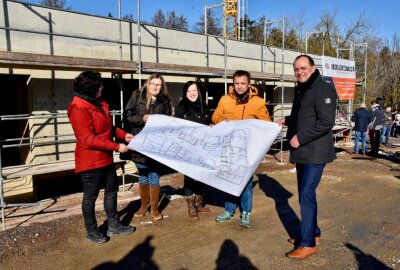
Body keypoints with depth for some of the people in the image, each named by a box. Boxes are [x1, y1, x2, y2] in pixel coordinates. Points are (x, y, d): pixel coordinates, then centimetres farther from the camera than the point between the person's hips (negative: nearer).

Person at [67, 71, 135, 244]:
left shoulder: (99, 103, 8)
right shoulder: (79, 109, -21)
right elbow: (88, 140, -25)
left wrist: (123, 134, 3)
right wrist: (116, 146, -23)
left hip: (105, 158, 10)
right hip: (90, 161, -9)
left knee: (111, 190, 17)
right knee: (90, 196, 7)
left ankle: (114, 226, 31)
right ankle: (91, 231, 25)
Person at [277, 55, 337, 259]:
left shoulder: (323, 89, -13)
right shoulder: (300, 90, 15)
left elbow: (326, 122, -22)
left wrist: (300, 137, -20)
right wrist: (287, 120, 12)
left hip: (315, 152, -9)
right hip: (302, 152, 9)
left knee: (307, 194, -9)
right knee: (305, 193, 15)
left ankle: (308, 243, 2)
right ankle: (312, 232, 30)